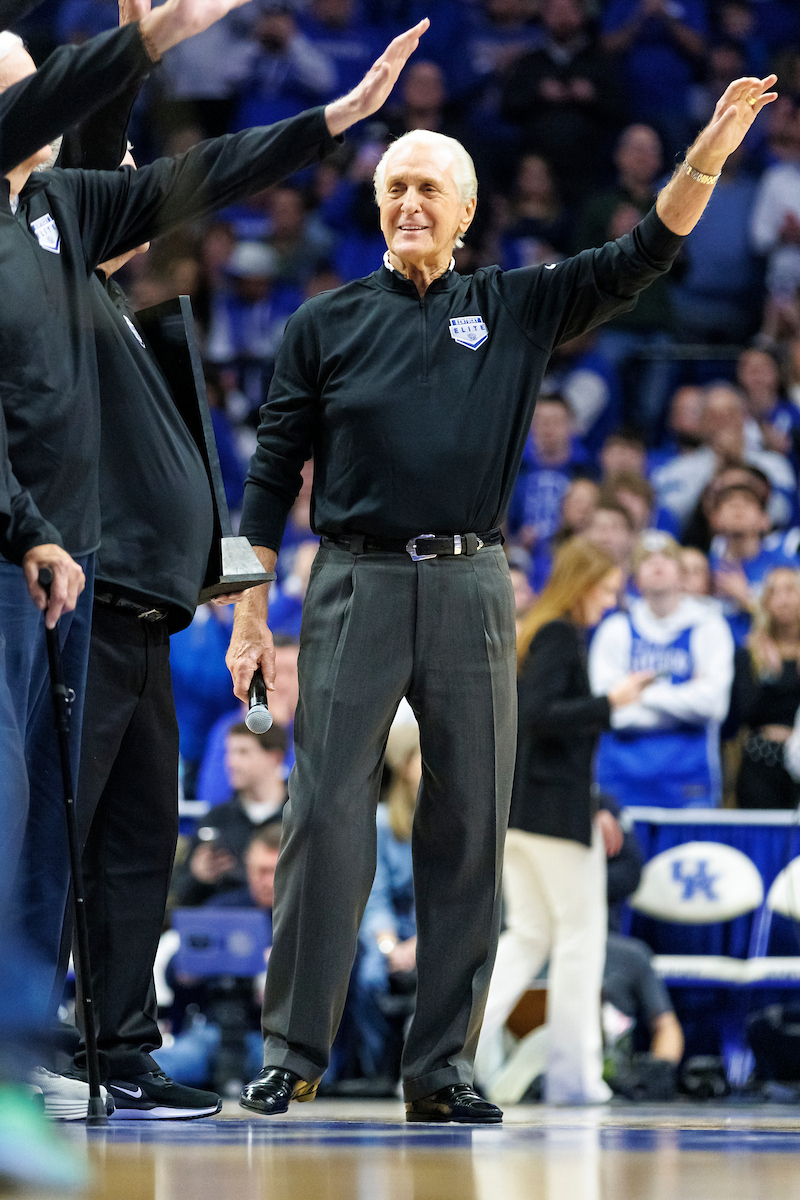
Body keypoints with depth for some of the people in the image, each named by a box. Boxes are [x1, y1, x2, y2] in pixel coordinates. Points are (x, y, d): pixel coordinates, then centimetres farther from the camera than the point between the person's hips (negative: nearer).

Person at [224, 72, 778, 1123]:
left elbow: (638, 259, 4)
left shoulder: (516, 309, 11)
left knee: (469, 829, 2)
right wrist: (249, 613, 2)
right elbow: (275, 473, 8)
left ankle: (443, 1065, 7)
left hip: (469, 591, 2)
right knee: (326, 816, -6)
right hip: (355, 586, -2)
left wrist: (707, 156, -10)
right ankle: (295, 1051, -1)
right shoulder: (325, 325, 9)